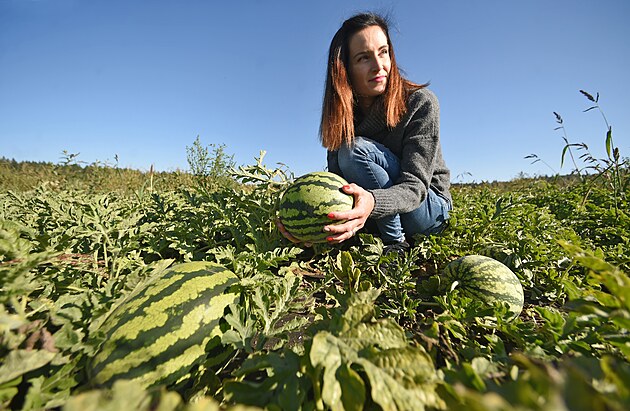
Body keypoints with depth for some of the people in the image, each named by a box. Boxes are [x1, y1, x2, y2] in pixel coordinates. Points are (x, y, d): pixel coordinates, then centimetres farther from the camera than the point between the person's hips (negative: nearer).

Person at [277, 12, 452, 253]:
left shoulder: (420, 102, -18)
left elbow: (415, 186, -26)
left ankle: (397, 244, -15)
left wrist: (372, 201, -48)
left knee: (355, 150, -26)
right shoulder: (343, 114, -6)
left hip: (431, 207, -4)